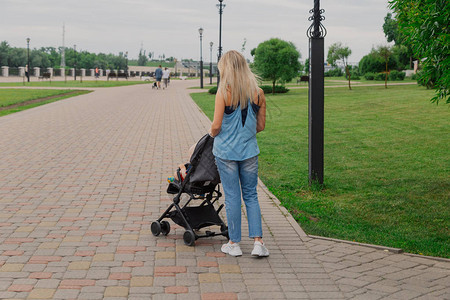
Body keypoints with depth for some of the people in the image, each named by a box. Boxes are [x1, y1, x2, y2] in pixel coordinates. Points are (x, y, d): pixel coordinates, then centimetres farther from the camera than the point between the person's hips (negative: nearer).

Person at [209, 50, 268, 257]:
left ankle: (234, 244, 15)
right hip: (249, 151, 3)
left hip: (226, 152, -3)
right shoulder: (258, 93, 0)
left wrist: (212, 134, 9)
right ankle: (258, 242, 4)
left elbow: (216, 126, -13)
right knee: (251, 196, 12)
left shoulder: (224, 93, -12)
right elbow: (261, 126, 5)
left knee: (232, 197, 6)